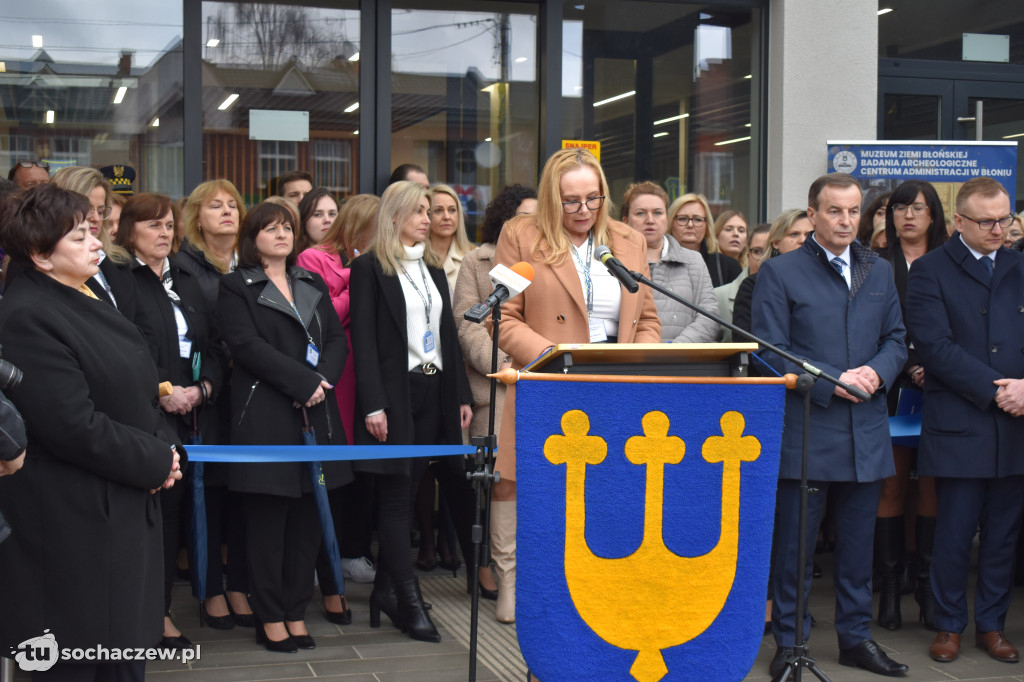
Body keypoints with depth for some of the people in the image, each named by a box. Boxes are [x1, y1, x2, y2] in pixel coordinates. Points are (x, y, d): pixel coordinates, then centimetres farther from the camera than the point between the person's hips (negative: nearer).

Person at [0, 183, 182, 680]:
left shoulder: (80, 300, 12)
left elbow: (133, 395, 19)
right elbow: (75, 426, -23)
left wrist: (166, 448, 1)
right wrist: (155, 462, -13)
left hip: (126, 506, 9)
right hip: (74, 522, -9)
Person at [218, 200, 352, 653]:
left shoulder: (313, 285, 18)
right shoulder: (236, 288, 2)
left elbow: (337, 339, 10)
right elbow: (246, 345, -11)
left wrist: (323, 379, -10)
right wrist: (304, 381, -16)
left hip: (316, 413, 5)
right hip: (265, 417, -5)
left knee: (307, 518, 6)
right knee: (267, 518, -1)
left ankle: (296, 612, 13)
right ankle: (270, 619, 7)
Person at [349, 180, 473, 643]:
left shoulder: (433, 267, 16)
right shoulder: (370, 267, -5)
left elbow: (448, 334, 18)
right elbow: (364, 339, -11)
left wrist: (461, 394, 12)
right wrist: (373, 405, -17)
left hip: (433, 392, 7)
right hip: (394, 393, -6)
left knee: (404, 493, 9)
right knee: (396, 496, -3)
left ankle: (386, 588, 17)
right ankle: (409, 602, -2)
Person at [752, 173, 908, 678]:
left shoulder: (879, 272, 13)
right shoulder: (779, 272, -2)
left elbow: (896, 339, 14)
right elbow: (771, 353, -8)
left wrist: (877, 372, -8)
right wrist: (832, 382, -17)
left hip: (867, 432, 5)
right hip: (805, 432, -4)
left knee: (857, 544, 13)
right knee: (794, 546, 3)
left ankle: (856, 637, 26)